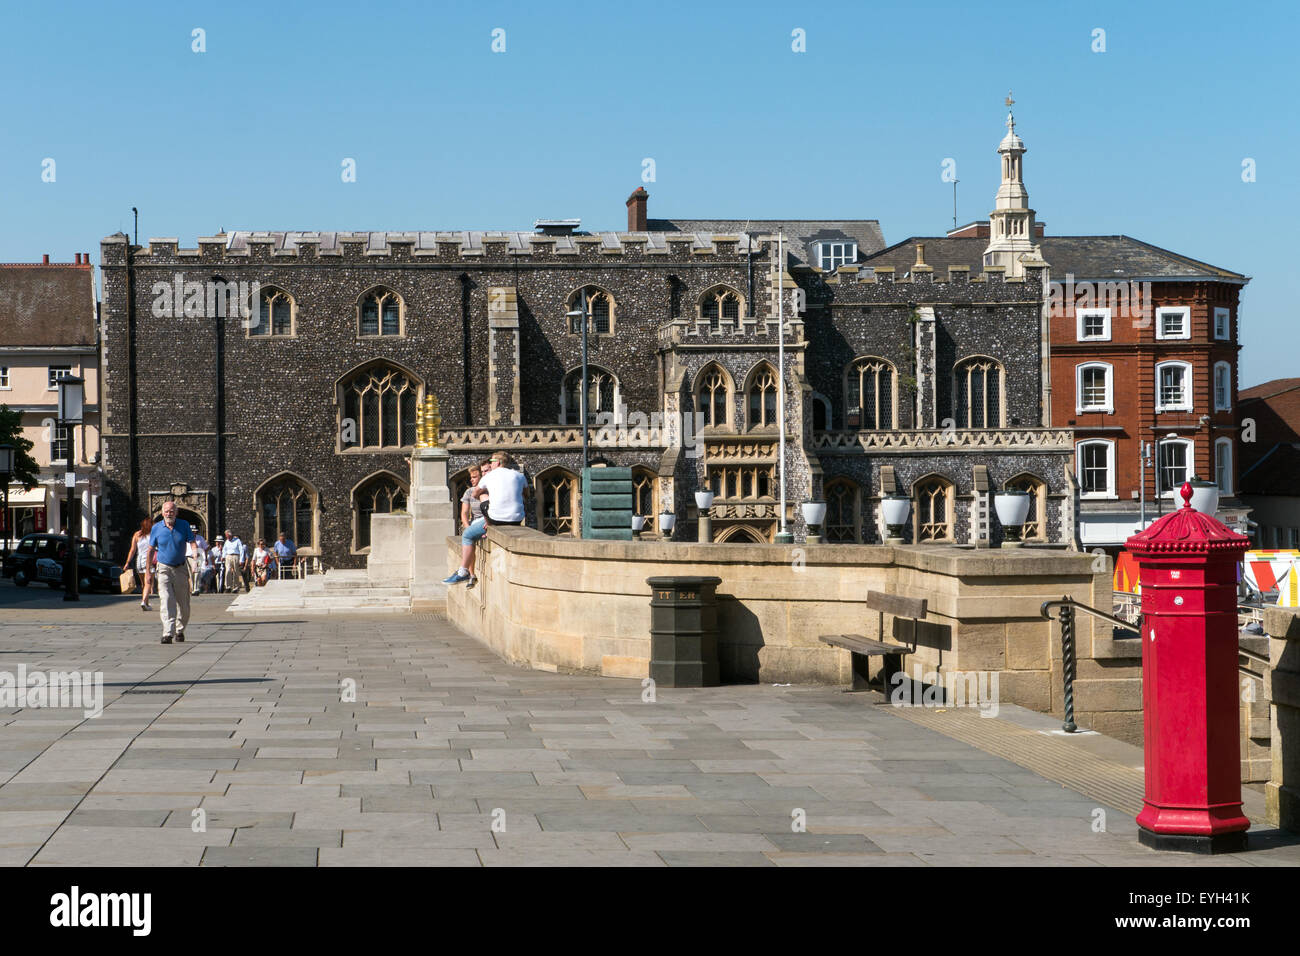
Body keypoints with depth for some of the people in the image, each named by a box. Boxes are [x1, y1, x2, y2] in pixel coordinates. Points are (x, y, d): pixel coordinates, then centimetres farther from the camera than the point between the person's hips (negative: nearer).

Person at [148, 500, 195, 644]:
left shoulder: (184, 525, -1)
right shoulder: (156, 528, -1)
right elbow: (151, 550, 8)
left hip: (181, 569, 2)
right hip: (164, 569, -1)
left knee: (183, 604, 8)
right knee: (166, 601, -17)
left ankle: (180, 631, 30)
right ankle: (167, 634, -24)